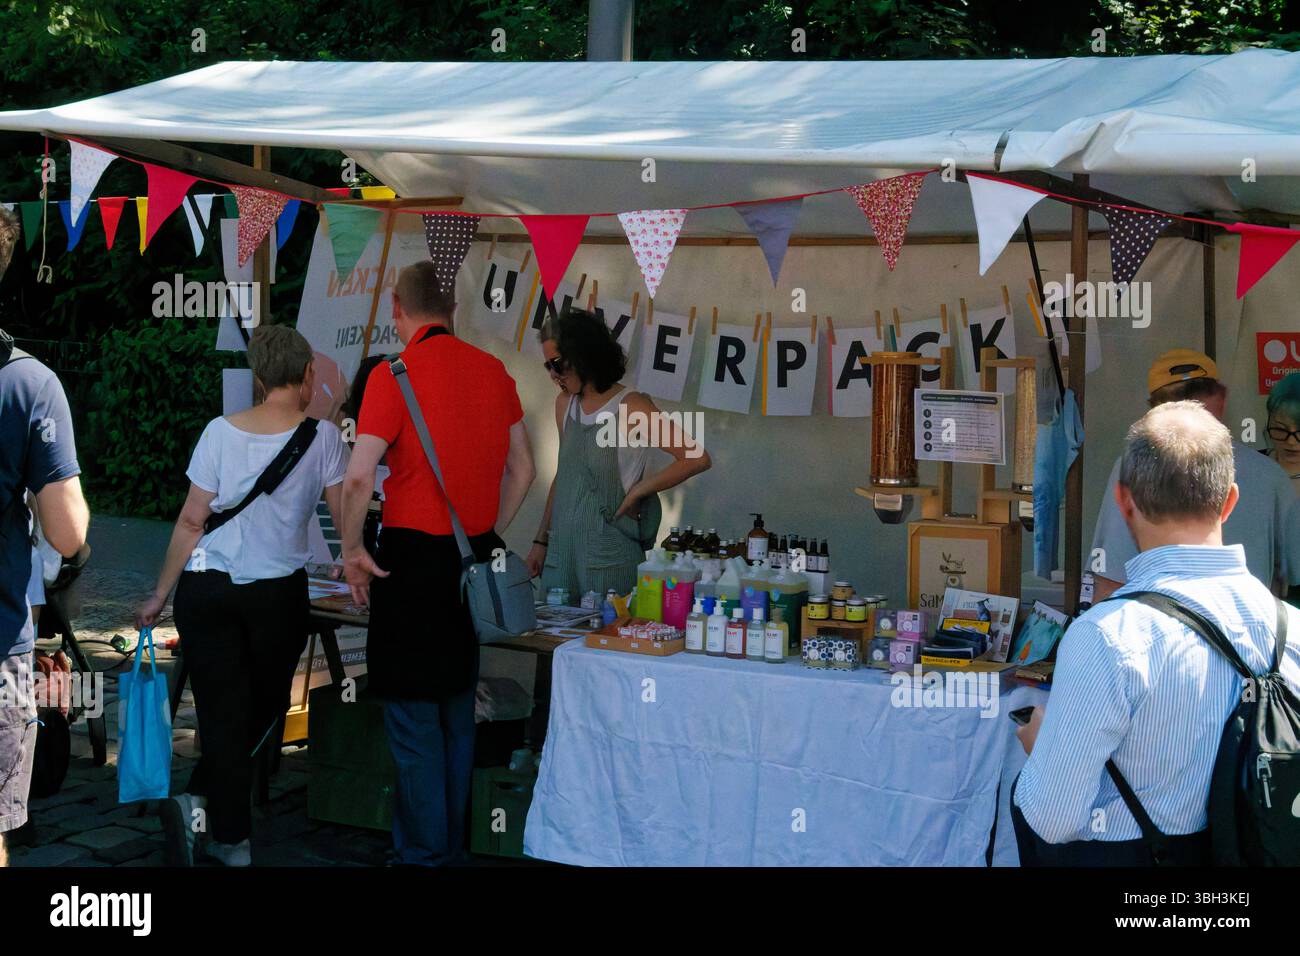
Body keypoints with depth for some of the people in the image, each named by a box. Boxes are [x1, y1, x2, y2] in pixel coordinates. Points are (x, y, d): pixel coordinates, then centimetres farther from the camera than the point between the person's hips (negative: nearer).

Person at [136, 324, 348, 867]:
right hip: (279, 594, -1)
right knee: (264, 710, 17)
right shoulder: (321, 436, -6)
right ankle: (201, 801, 6)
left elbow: (192, 522, -1)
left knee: (223, 714, 7)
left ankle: (232, 839, 6)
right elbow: (346, 515, 1)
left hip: (206, 589, 1)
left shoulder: (220, 432, -3)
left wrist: (160, 596, 8)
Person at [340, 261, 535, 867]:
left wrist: (351, 551, -6)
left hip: (414, 555, -6)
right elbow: (522, 467, 12)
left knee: (413, 717, 3)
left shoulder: (395, 375, -12)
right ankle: (453, 844, 27)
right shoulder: (492, 370, 5)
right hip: (476, 556, 6)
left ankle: (421, 854, 9)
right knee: (459, 710, 17)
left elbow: (359, 476, -18)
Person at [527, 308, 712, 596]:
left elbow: (698, 459, -15)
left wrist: (635, 493, -11)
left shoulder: (631, 407, -10)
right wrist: (541, 541, 17)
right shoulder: (565, 403, 11)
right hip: (561, 551, 6)